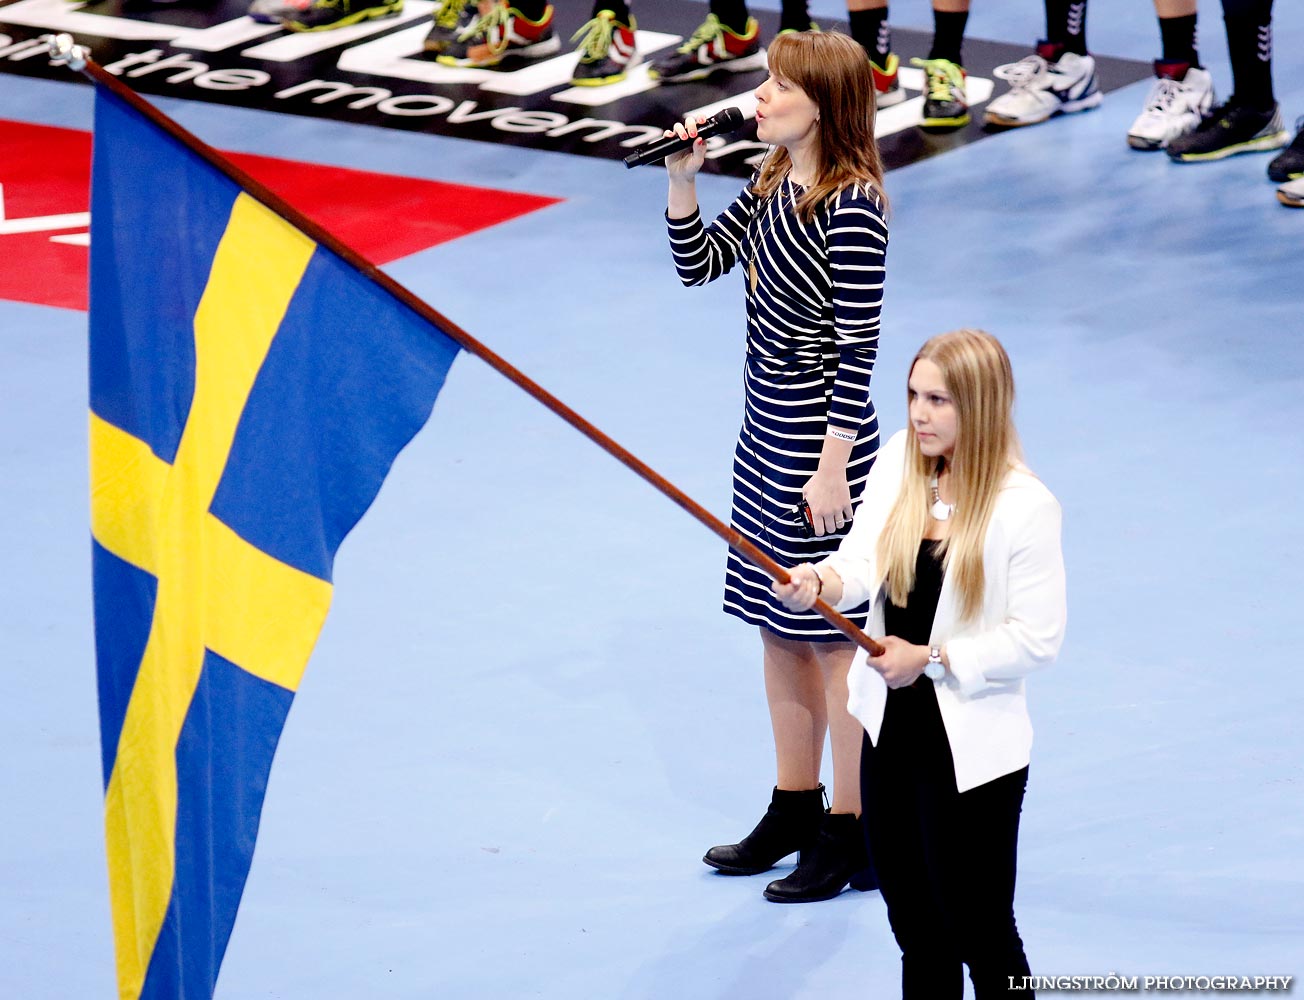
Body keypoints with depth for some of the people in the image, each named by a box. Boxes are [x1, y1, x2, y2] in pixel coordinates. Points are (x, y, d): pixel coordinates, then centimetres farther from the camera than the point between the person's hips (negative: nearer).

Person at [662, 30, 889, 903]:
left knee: (833, 636, 0)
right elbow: (698, 263, 16)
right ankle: (795, 808, 30)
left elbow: (857, 349, -20)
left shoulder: (852, 207, -20)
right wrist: (682, 181, 0)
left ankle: (851, 834, 10)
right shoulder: (773, 187, 6)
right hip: (768, 435, 9)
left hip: (822, 442, -9)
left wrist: (833, 465, -20)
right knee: (780, 630, 17)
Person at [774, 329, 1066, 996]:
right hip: (890, 732, 6)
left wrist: (932, 659, -20)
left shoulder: (1024, 507, -19)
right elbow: (864, 564, -6)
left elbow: (1037, 640, -17)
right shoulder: (897, 461, -2)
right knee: (913, 921, 21)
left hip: (973, 750, -6)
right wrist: (822, 580, -28)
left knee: (979, 933, 5)